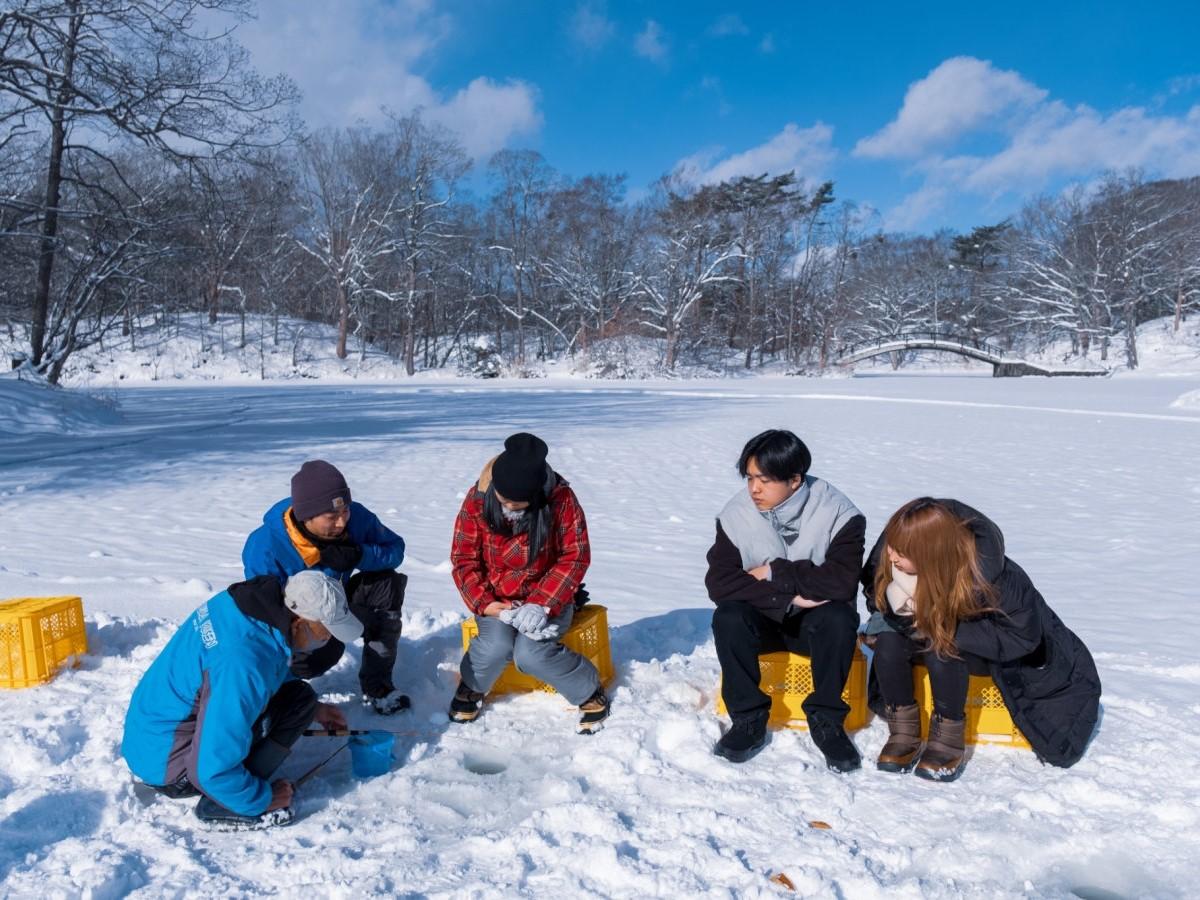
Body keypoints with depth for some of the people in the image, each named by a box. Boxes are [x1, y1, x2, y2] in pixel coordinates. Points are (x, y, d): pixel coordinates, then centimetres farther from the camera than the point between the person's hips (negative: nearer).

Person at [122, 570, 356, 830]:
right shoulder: (244, 665, -35)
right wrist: (262, 800, -14)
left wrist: (312, 710, 14)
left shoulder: (240, 603, -8)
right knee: (299, 698, -16)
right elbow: (212, 770, -30)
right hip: (163, 765, -9)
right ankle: (224, 807, -10)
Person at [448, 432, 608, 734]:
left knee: (531, 653, -26)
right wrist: (485, 604, -20)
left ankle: (589, 692, 2)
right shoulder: (477, 500, -13)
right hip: (496, 598, 2)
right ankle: (471, 688, 9)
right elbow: (463, 560, -6)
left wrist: (542, 604, -24)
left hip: (548, 596, -1)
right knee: (496, 646, -26)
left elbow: (575, 557, -14)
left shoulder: (560, 498, -18)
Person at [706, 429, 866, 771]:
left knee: (840, 618, -32)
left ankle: (825, 720, -13)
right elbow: (719, 583, -20)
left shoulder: (838, 513, -17)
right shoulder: (736, 515, -13)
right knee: (727, 617, -29)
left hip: (814, 620, -1)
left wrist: (775, 573, -24)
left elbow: (842, 581, -28)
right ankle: (748, 718, -13)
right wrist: (789, 597, -28)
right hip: (762, 619, 1)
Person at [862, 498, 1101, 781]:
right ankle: (903, 732, -13)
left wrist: (946, 632, -33)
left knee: (942, 652, -35)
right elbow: (874, 591, -2)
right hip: (926, 633, 4)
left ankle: (947, 739, -15)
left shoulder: (984, 574, -36)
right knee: (889, 641, -27)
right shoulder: (889, 555, -26)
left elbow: (1022, 636, -26)